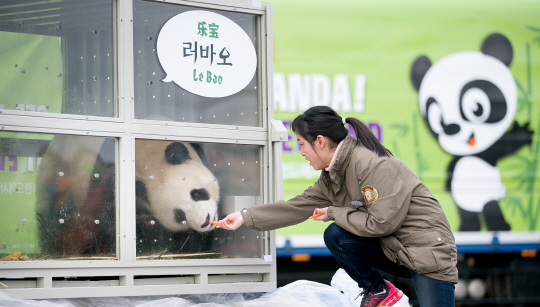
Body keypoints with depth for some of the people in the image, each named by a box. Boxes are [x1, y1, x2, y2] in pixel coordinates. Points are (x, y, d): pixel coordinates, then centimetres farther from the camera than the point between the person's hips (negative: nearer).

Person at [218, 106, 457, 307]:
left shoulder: (372, 163, -21)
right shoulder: (332, 177, 8)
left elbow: (383, 222, -24)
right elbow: (298, 207, 14)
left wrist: (334, 213, -11)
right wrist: (245, 217, 14)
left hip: (429, 251, -8)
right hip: (393, 251, 8)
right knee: (335, 235, -10)